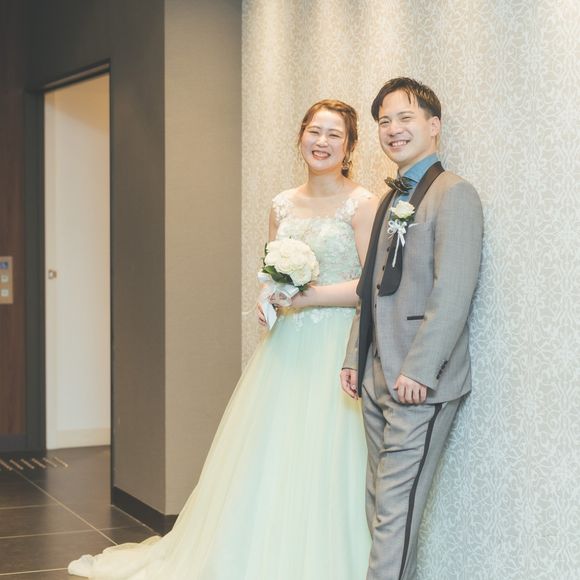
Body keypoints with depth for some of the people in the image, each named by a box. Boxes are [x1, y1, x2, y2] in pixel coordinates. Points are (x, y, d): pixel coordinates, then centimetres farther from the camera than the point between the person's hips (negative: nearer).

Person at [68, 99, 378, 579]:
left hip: (334, 349, -5)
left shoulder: (362, 205, -5)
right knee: (261, 458, 6)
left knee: (319, 469, -4)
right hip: (285, 343, 6)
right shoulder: (283, 206, 13)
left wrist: (309, 297, -15)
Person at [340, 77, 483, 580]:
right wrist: (355, 358, 14)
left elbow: (454, 292, -18)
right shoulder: (392, 200, 18)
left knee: (395, 509, -7)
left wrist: (417, 369, -20)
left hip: (419, 382, -8)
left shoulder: (453, 194, -9)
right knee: (380, 505, 12)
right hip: (378, 381, 9)